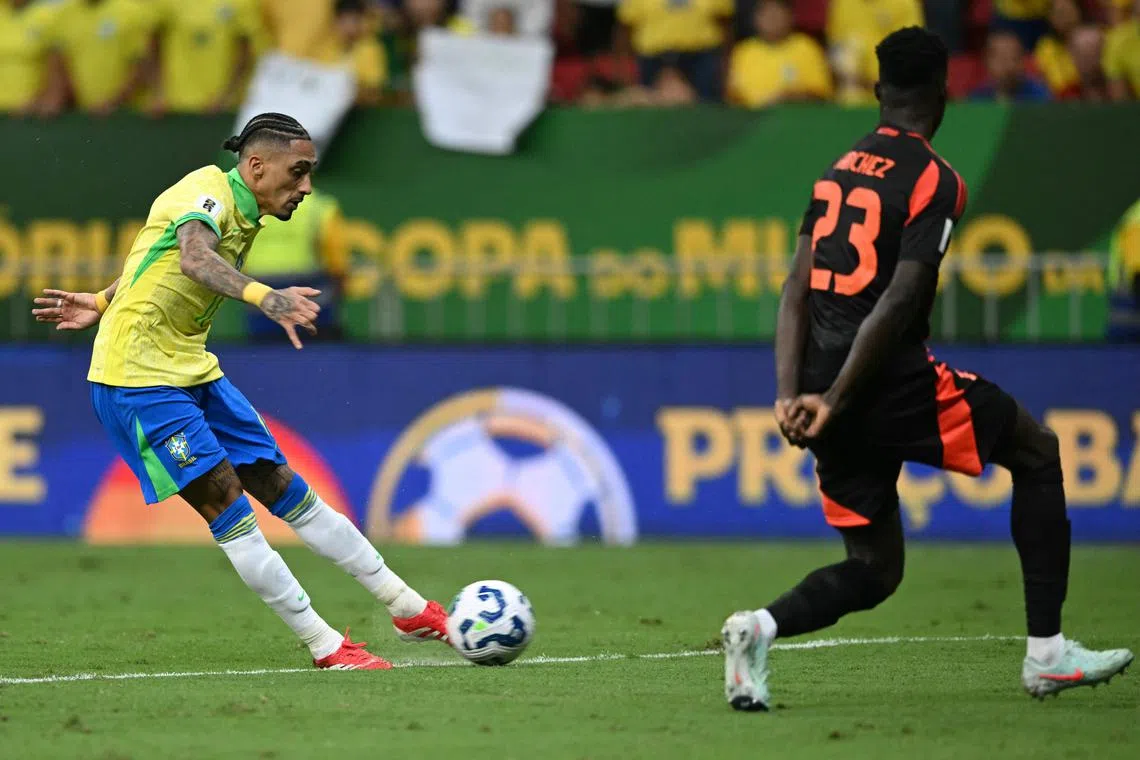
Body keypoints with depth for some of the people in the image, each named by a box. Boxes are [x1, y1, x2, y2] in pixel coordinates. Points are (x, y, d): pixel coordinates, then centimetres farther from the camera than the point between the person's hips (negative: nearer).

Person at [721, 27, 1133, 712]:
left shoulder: (838, 171, 14)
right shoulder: (936, 180, -7)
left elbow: (797, 290, 7)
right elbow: (899, 302, -16)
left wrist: (790, 395, 0)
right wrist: (835, 401, -15)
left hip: (832, 393, 6)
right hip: (897, 384, -6)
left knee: (874, 568, 15)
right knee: (1038, 451, 17)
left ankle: (762, 627, -14)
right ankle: (1047, 652, 13)